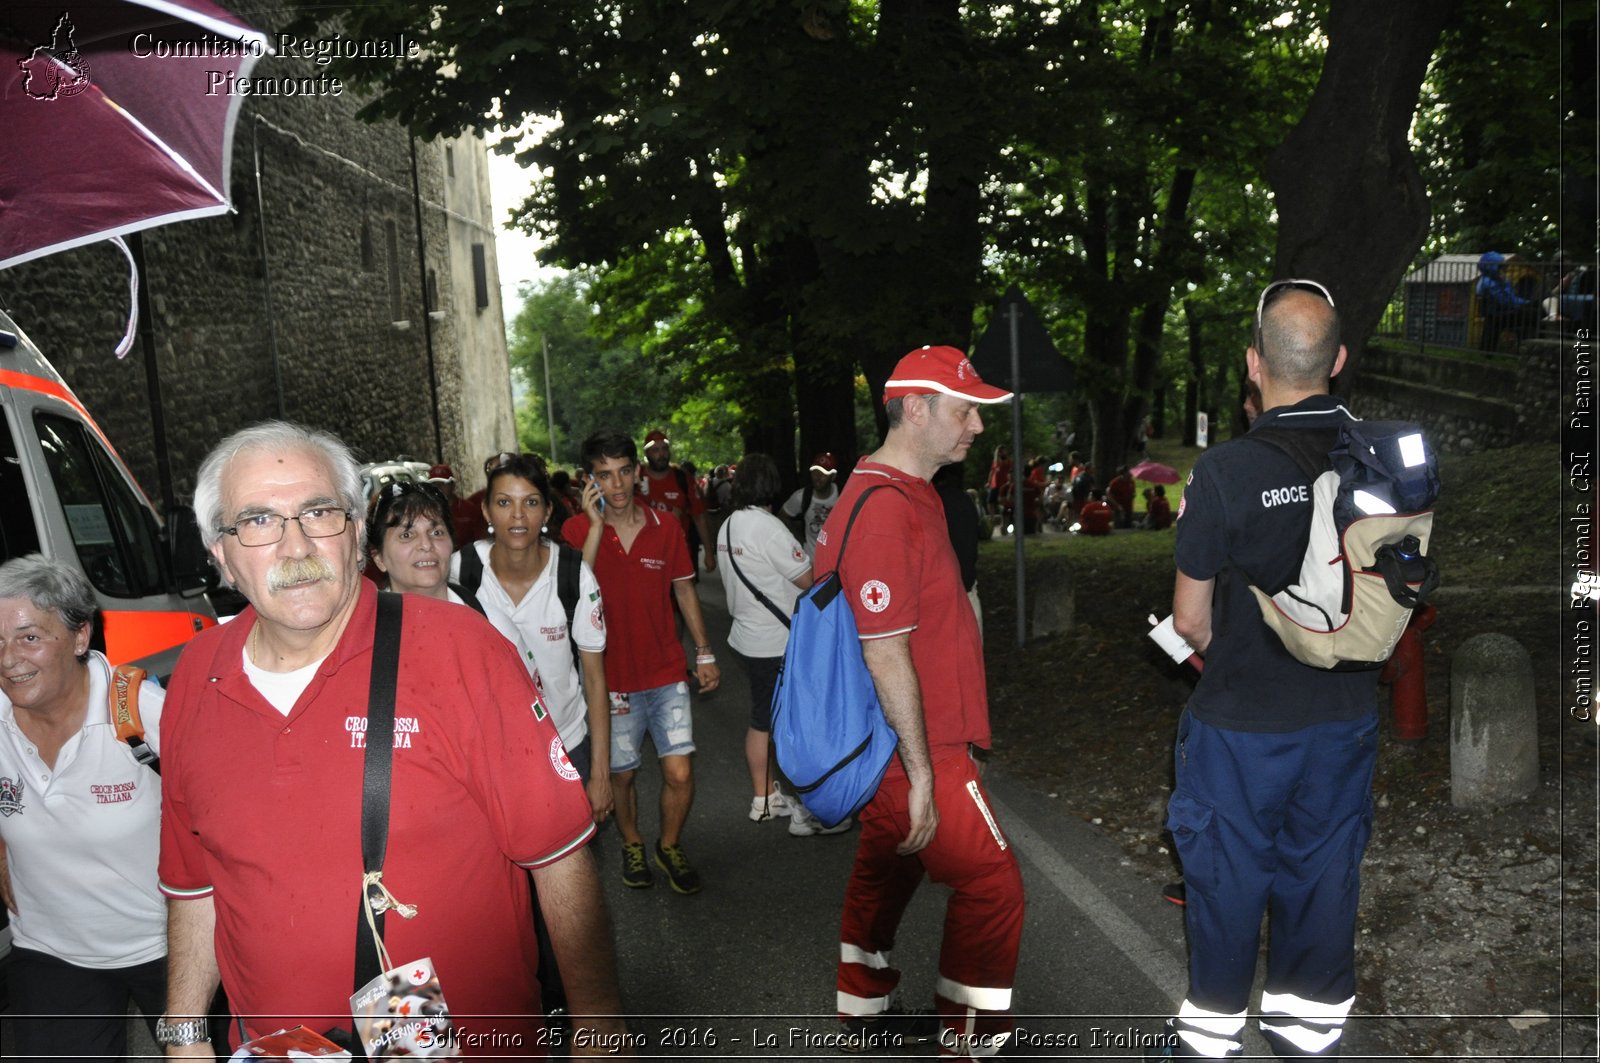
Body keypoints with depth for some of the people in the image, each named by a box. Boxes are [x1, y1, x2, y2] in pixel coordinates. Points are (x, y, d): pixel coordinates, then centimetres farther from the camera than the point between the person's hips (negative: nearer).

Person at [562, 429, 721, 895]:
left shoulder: (666, 528, -1)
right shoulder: (577, 530, -8)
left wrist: (705, 653, 8)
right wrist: (596, 524, -27)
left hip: (666, 673, 1)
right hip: (613, 678, -1)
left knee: (680, 772, -3)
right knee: (622, 773, 13)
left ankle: (670, 846, 24)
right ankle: (632, 844, 40)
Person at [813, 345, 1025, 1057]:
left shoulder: (900, 494, 11)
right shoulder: (887, 512, -23)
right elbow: (886, 653, -24)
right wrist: (922, 772, -19)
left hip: (889, 749, 10)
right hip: (913, 751, -10)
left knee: (885, 867, 21)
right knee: (991, 882, 2)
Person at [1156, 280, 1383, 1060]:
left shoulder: (1225, 470, -21)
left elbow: (1189, 620, -12)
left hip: (1242, 721, -4)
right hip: (1346, 713, 4)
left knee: (1227, 877, 13)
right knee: (1323, 872, 19)